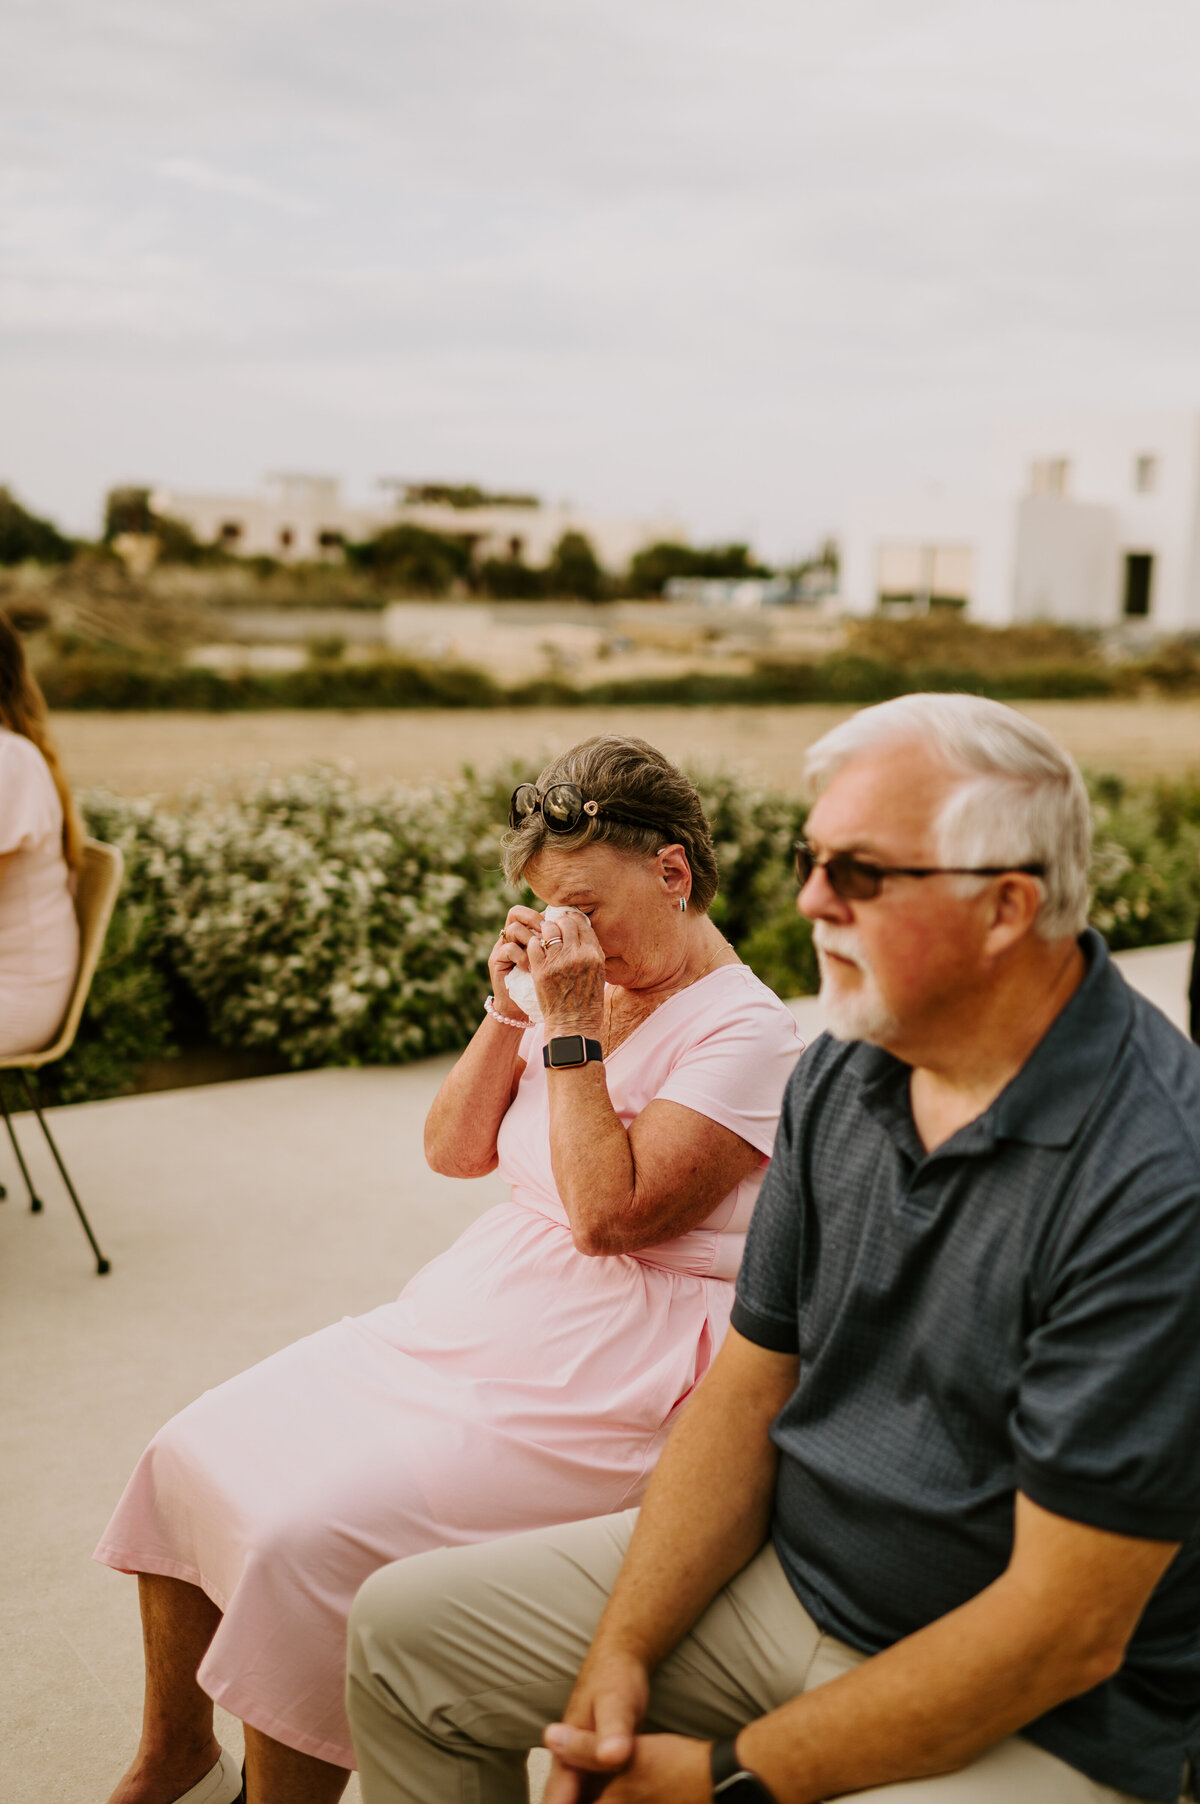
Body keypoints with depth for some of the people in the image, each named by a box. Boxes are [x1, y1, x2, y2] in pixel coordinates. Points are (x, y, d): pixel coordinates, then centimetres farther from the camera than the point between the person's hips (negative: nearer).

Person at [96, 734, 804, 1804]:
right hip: (469, 1314, 8)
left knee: (307, 1536, -23)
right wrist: (509, 1010, -4)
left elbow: (610, 1213, -20)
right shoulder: (596, 988, 10)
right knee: (192, 1457, 1)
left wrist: (573, 1031, -18)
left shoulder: (747, 1034, -12)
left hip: (601, 1382, -8)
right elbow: (455, 1150, 10)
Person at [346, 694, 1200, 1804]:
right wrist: (623, 1653, -6)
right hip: (787, 1565, 7)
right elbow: (754, 1384, 4)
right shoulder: (842, 1074, -2)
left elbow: (1064, 1631, -24)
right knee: (406, 1630, 5)